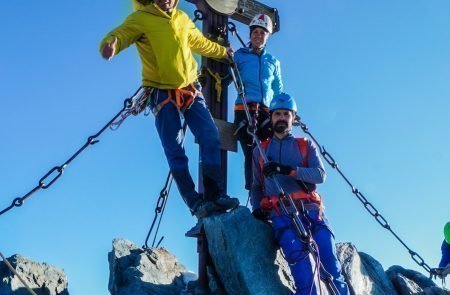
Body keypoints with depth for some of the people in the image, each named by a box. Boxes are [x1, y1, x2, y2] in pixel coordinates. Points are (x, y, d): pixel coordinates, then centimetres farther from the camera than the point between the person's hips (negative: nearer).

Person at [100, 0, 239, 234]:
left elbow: (201, 43, 30)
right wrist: (110, 45, -46)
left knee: (211, 139, -5)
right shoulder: (141, 19, -5)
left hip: (190, 90, 5)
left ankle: (215, 195, 1)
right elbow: (120, 34, -23)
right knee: (175, 152, -7)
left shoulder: (183, 19, 12)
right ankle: (196, 204, -5)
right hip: (162, 94, -5)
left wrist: (223, 51, 44)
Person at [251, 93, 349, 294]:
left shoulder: (306, 146, 18)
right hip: (281, 214, -1)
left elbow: (320, 175, 1)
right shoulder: (260, 151, 22)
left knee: (331, 261, -13)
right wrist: (257, 208, 7)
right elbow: (256, 186, 27)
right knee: (299, 255, -24)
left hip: (310, 208, 1)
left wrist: (288, 170, -14)